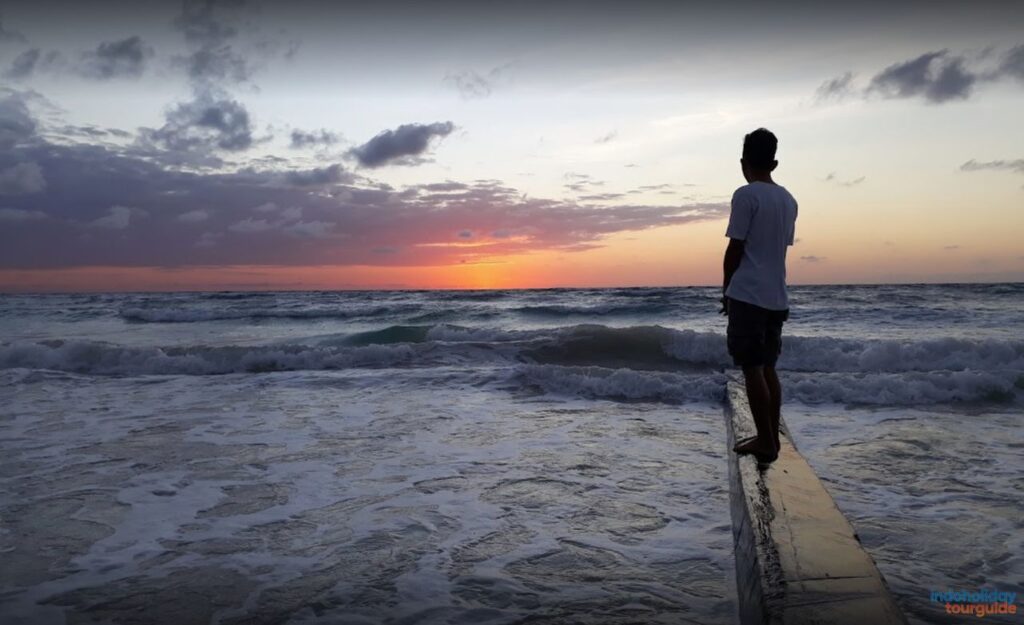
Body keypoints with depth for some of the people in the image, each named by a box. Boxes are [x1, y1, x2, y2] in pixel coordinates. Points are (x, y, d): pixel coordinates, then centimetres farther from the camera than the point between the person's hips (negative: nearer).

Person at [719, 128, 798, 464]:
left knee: (752, 368, -2)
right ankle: (771, 438, 17)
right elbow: (781, 247, 16)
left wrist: (726, 289, 2)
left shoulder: (746, 195, -10)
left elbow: (735, 248, -10)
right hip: (776, 296, 8)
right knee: (768, 367, 12)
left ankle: (766, 442, 1)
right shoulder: (789, 199, 13)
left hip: (748, 295, -7)